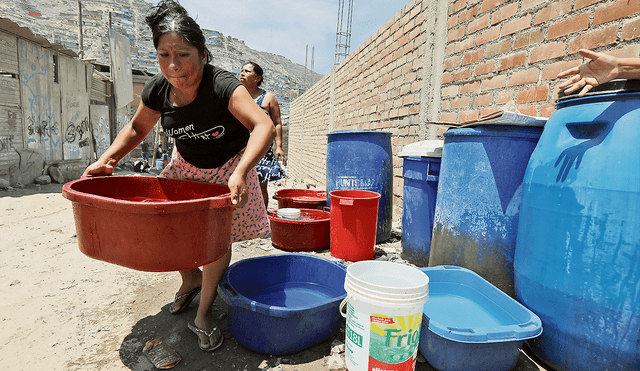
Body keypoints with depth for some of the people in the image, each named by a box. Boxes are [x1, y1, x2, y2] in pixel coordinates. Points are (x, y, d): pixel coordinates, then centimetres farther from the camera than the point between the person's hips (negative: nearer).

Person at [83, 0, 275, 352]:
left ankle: (204, 314, 13)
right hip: (186, 166, 5)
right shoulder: (157, 91, -15)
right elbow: (137, 128, 3)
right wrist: (107, 160, -10)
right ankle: (191, 279, 31)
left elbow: (264, 126, -43)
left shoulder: (223, 86, -31)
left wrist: (240, 171, -57)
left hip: (228, 167, -4)